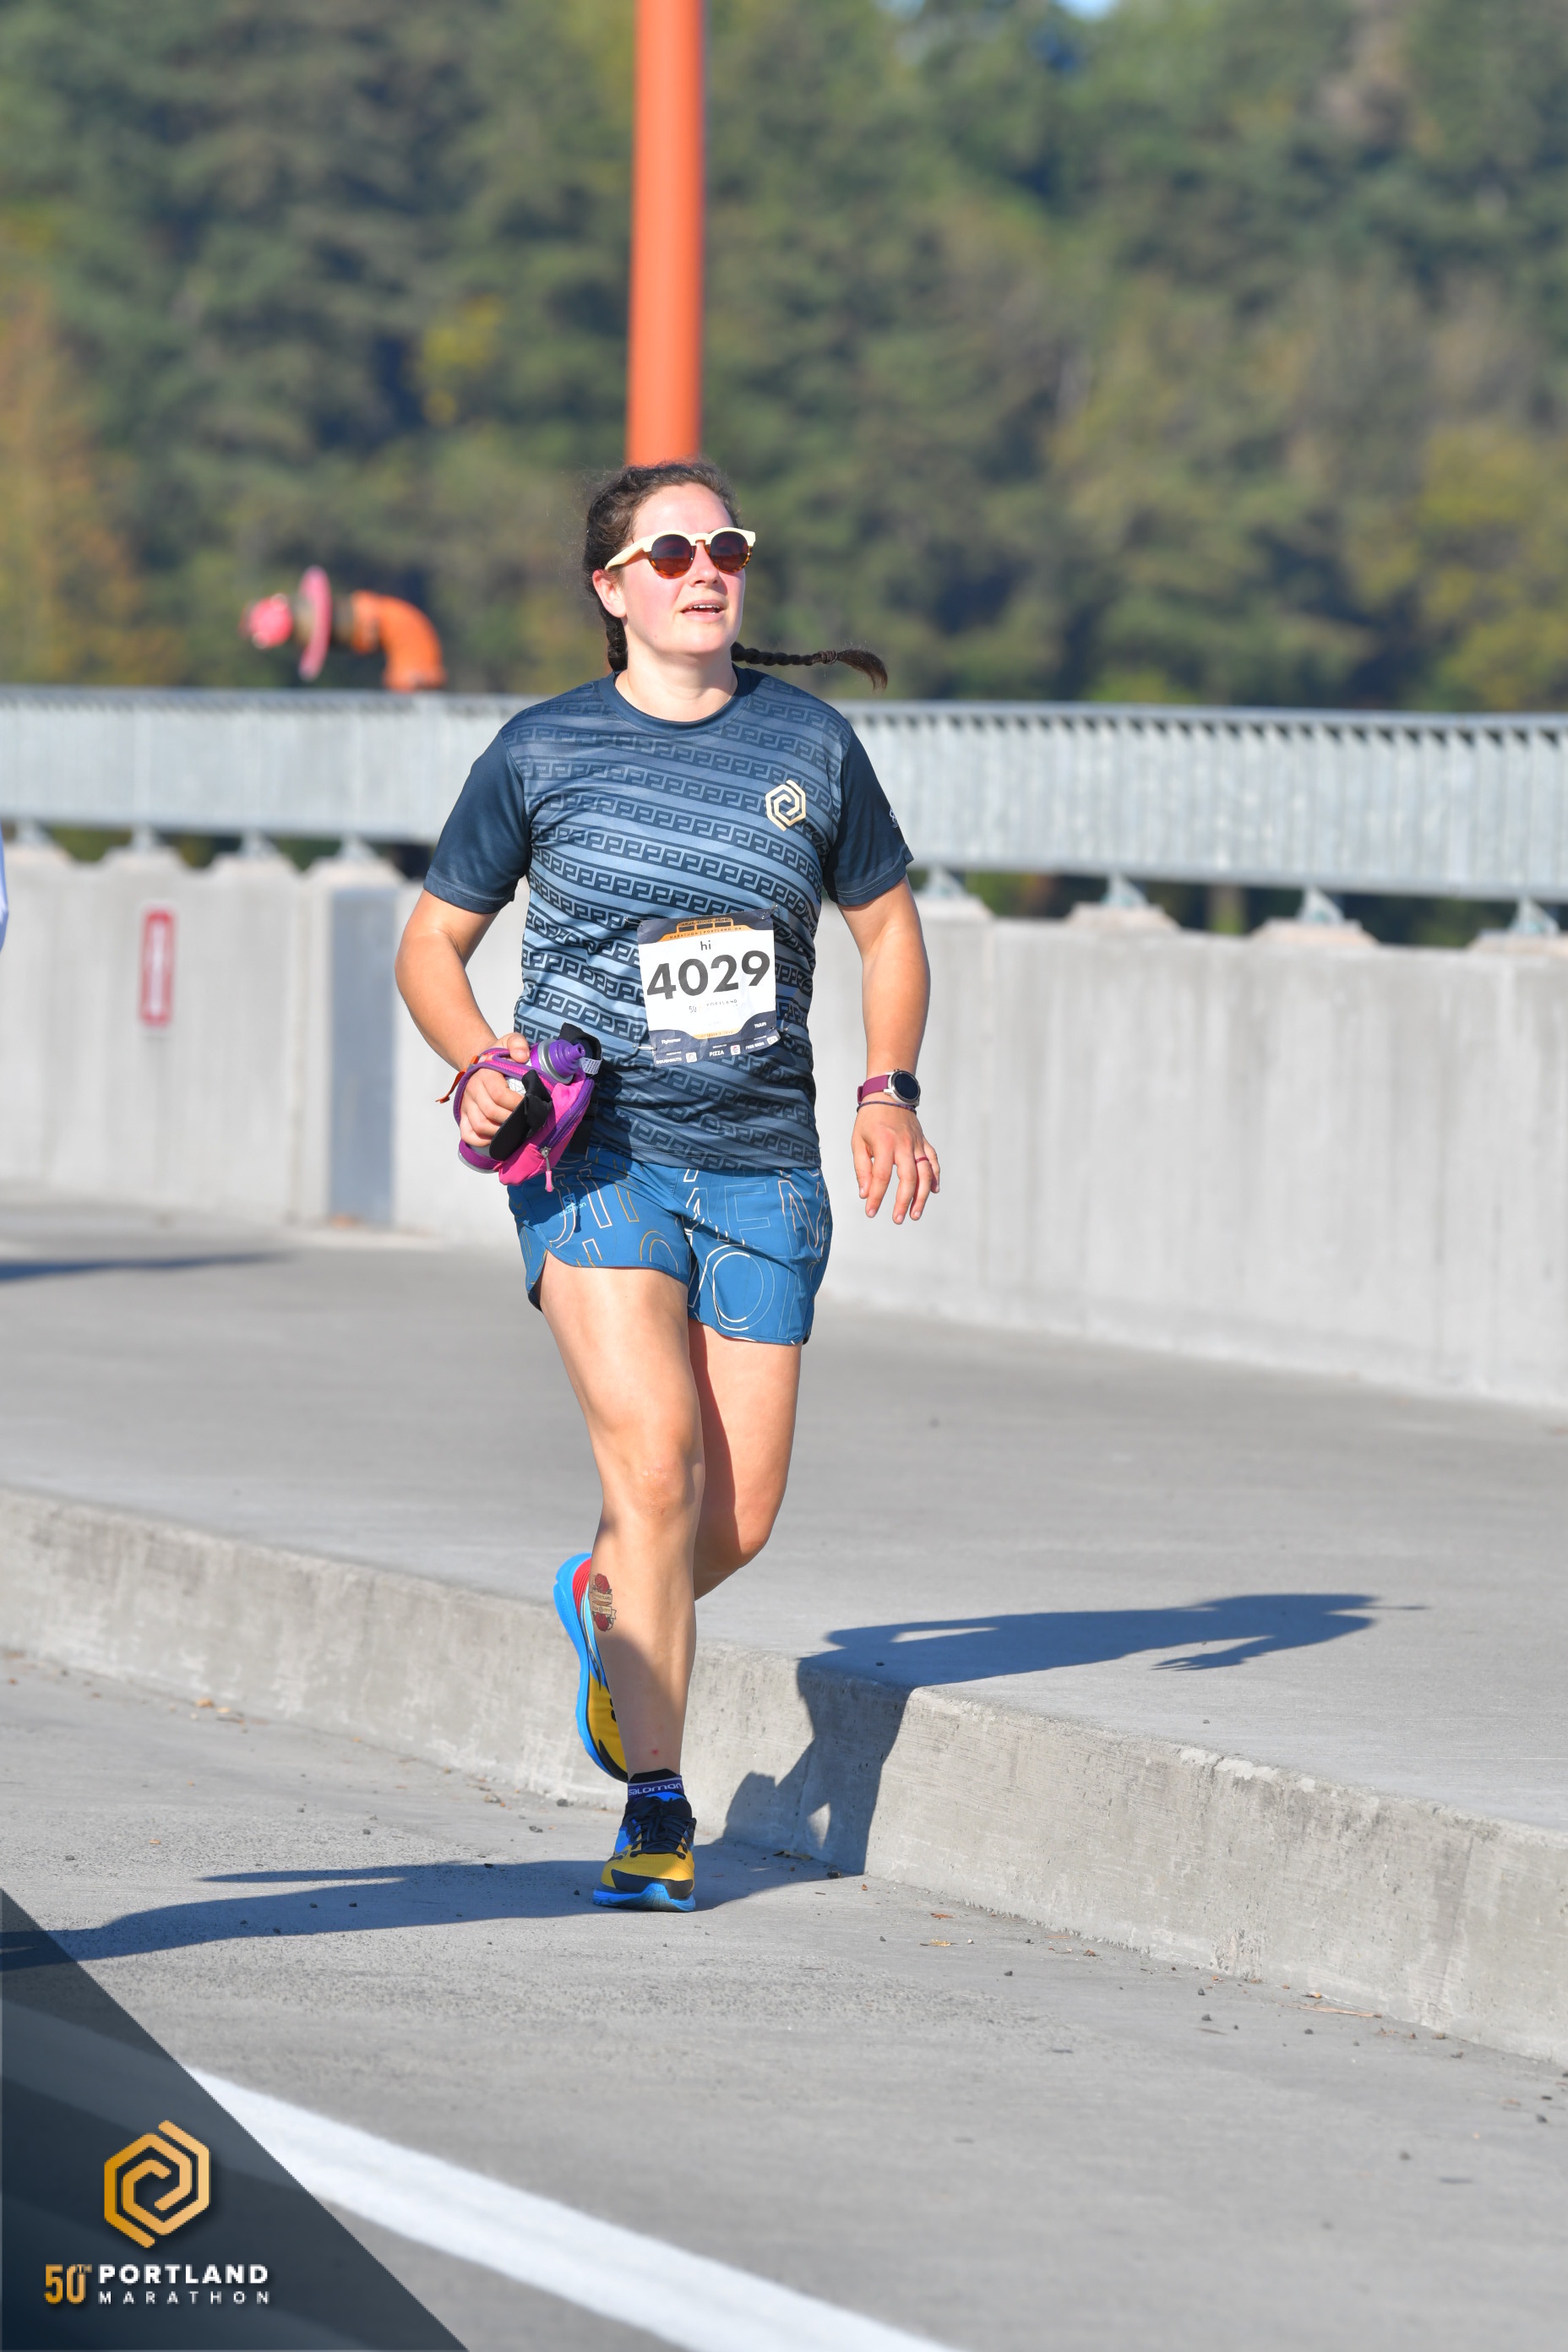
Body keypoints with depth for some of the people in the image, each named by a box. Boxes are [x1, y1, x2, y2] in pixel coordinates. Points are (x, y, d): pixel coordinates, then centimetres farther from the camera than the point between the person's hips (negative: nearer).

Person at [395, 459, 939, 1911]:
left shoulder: (809, 744, 5)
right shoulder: (541, 752, 1)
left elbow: (886, 923, 17)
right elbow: (433, 942, 9)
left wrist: (888, 1090, 2)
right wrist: (478, 1066, -11)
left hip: (760, 1166, 3)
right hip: (593, 1153, -3)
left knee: (739, 1519, 2)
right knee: (656, 1464, -19)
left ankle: (606, 1603, 38)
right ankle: (658, 1810, -10)